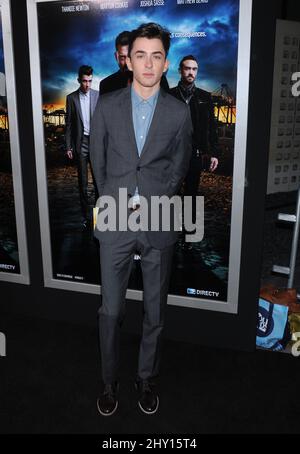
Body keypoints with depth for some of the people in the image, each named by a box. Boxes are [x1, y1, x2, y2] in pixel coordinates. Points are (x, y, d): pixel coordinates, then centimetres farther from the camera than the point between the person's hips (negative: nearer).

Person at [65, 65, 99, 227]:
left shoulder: (98, 96, 3)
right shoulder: (71, 98, 4)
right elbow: (68, 124, 5)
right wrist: (68, 146, 1)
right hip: (80, 143, 0)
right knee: (82, 182, 5)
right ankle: (86, 216, 12)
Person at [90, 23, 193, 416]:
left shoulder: (179, 112, 1)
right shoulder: (107, 106, 3)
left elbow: (179, 168, 7)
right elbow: (98, 161, 8)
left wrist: (151, 203, -1)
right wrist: (116, 202, 4)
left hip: (159, 224, 0)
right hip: (115, 222, 0)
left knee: (155, 311, 11)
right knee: (110, 310, 8)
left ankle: (147, 380, 32)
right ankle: (109, 382, 28)